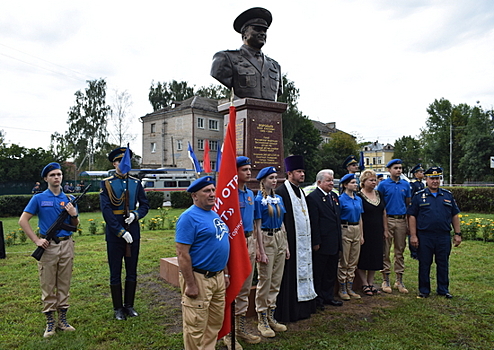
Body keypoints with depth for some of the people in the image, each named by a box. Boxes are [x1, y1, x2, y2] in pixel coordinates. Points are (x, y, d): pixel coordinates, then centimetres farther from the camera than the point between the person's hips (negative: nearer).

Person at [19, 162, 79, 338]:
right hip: (48, 246, -2)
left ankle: (62, 320, 22)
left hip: (66, 245, 2)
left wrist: (74, 215, -12)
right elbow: (23, 220, -2)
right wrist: (36, 240, -10)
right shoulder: (39, 198, 0)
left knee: (64, 284, 9)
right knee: (48, 285, 5)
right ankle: (50, 322, 18)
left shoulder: (69, 199, 7)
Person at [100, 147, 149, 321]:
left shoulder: (136, 183, 6)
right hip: (114, 234, -3)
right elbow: (106, 210, -11)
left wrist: (135, 214, -13)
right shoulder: (106, 184, -4)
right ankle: (118, 308, 23)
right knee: (115, 273, 8)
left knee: (132, 272, 12)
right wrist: (121, 232, -17)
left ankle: (129, 305, 27)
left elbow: (145, 205, 9)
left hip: (133, 232, 3)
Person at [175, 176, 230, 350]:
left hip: (218, 277, 9)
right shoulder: (189, 217, -15)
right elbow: (182, 253, -19)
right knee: (196, 327, 5)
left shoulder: (215, 214, 11)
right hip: (199, 278, -8)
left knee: (215, 322, 19)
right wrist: (190, 285, -20)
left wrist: (225, 273, 17)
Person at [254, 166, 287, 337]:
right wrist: (262, 251, -14)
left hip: (280, 238, 7)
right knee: (265, 280, 1)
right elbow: (258, 227, -12)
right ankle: (262, 320, 15)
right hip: (266, 239, -7)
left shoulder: (278, 198, 10)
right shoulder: (259, 200, -10)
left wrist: (286, 245, 11)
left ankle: (271, 316, 26)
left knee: (276, 280, 12)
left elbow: (282, 223, 14)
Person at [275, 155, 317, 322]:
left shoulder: (301, 191, 15)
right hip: (291, 241, -9)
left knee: (303, 273, 16)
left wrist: (310, 240, 16)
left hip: (304, 241, 9)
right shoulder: (281, 191, -14)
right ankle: (288, 311, 12)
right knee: (290, 275, -1)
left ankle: (303, 308, 29)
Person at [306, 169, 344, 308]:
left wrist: (339, 240, 14)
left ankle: (328, 297, 31)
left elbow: (338, 218, 17)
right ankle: (317, 299, 19)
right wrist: (316, 242, -17)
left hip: (334, 243, 8)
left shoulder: (334, 196, 13)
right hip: (321, 244, -8)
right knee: (318, 272, 5)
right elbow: (313, 222, -16)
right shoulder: (312, 197, -13)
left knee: (331, 272, 17)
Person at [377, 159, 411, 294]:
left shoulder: (405, 184, 9)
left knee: (400, 251, 9)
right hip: (387, 220, -3)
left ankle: (399, 281, 18)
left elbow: (408, 204, 14)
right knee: (385, 251, 1)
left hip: (401, 220, 4)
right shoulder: (383, 184, -2)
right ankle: (385, 280, 11)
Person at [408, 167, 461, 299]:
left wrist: (457, 233, 8)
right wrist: (413, 235, -7)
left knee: (443, 264, 11)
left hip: (444, 237, 2)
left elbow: (455, 215, 13)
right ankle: (424, 290, 17)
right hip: (424, 237, -2)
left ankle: (443, 290, 25)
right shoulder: (419, 196, 2)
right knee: (424, 264, 6)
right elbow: (412, 216, -1)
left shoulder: (448, 195, 11)